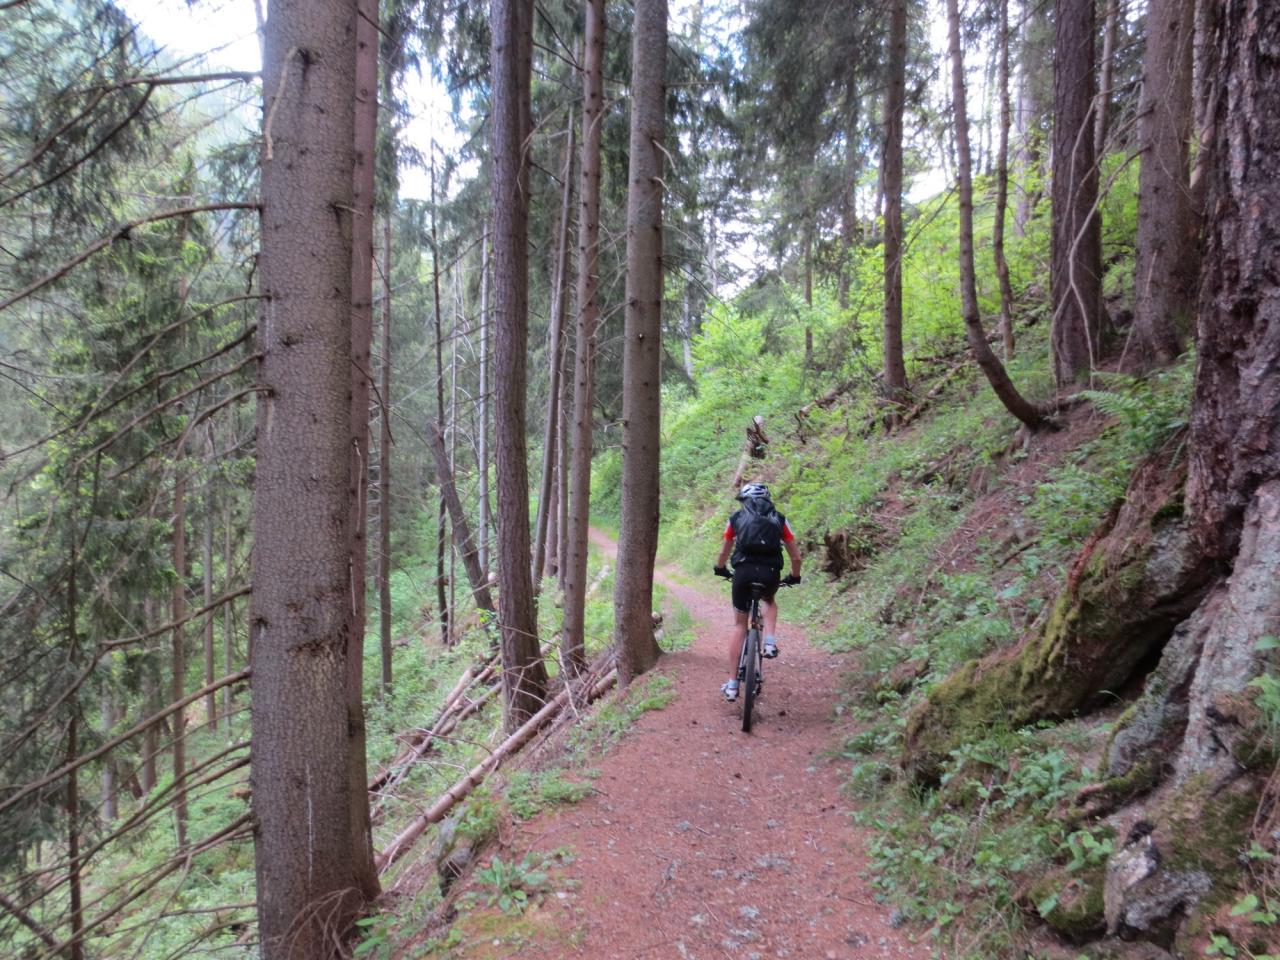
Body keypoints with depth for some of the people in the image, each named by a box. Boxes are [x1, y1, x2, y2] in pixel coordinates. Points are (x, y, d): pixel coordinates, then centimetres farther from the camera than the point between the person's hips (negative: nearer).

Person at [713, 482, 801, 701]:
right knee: (769, 600, 36)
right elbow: (796, 557, 18)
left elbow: (723, 553, 27)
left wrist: (720, 569, 47)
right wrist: (794, 577, 37)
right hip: (770, 573, 1)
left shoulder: (736, 517, 19)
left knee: (739, 624, 15)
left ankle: (732, 684, 14)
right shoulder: (779, 519, 19)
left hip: (744, 571, 0)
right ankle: (770, 642, 12)